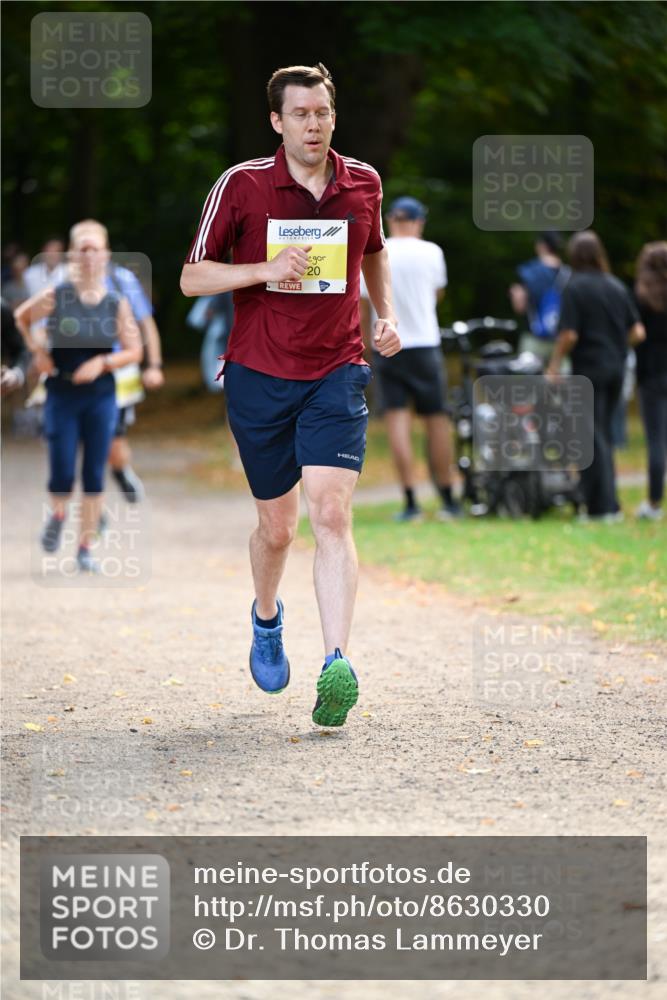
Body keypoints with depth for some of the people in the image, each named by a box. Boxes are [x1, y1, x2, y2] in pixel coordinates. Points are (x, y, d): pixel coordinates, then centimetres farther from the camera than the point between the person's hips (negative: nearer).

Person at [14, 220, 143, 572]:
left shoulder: (116, 304, -2)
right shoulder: (55, 296, -6)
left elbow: (134, 350, 3)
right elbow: (21, 317, 12)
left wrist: (102, 362, -12)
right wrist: (36, 350, 1)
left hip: (101, 395, 1)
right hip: (62, 395, -1)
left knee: (94, 475, 1)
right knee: (62, 474, -5)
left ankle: (86, 547, 12)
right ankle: (58, 515, 29)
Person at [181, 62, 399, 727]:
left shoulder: (363, 183, 3)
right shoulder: (240, 185, -6)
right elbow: (193, 278, -4)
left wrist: (385, 315, 10)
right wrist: (267, 270, -18)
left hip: (337, 373, 1)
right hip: (259, 375, -1)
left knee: (331, 515, -16)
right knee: (276, 525, 10)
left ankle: (336, 666, -23)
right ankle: (266, 619, 42)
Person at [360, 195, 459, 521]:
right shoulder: (431, 252, -1)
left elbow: (361, 308, 0)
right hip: (425, 345, 0)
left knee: (397, 420, -3)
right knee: (436, 419, 8)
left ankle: (411, 502, -10)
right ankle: (448, 500, 13)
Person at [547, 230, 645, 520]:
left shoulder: (575, 287, -11)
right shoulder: (617, 286, 6)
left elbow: (569, 335, -16)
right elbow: (637, 333, 6)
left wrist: (554, 366, -4)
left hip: (588, 367, -6)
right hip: (616, 368, 6)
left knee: (592, 438, -2)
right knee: (604, 435, 17)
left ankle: (602, 505, -4)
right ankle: (610, 503, 17)